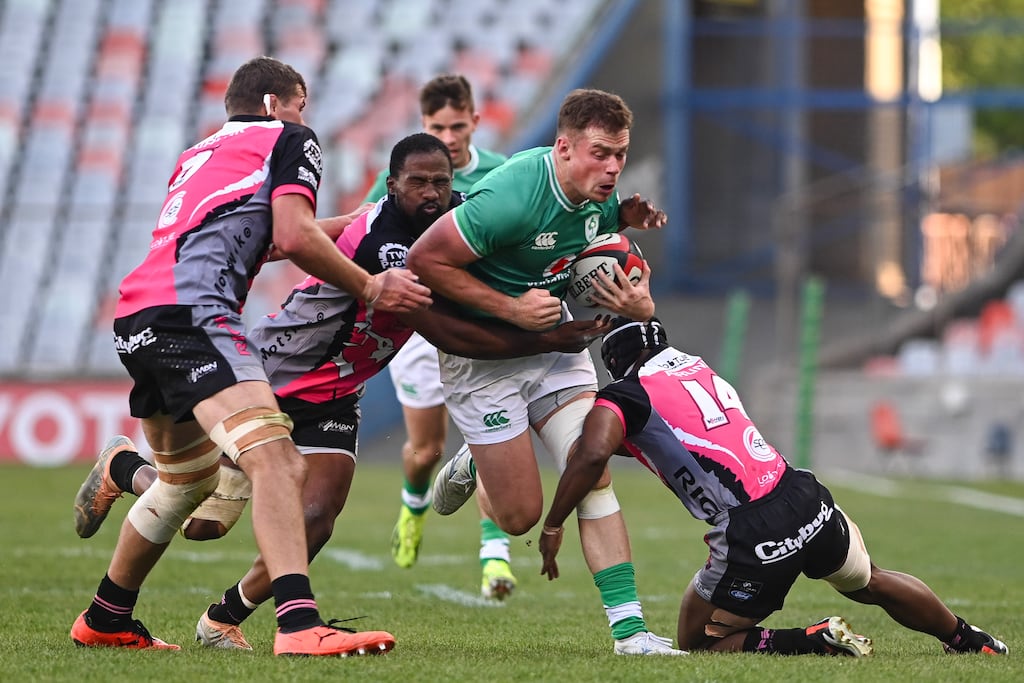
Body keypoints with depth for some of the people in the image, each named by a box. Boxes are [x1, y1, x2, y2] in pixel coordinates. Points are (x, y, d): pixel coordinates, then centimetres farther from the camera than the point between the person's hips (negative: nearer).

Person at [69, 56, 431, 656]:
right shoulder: (289, 139, 10)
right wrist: (369, 286, 3)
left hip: (137, 319, 9)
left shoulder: (198, 154, 33)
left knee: (189, 481, 28)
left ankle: (106, 621, 39)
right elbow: (294, 236, -5)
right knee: (277, 461, -22)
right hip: (192, 312, -9)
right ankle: (299, 624, -39)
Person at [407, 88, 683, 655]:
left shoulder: (600, 198, -6)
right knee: (520, 514, -3)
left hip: (554, 341, 6)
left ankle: (628, 627, -8)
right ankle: (471, 465, 32)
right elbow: (425, 259, -25)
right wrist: (512, 307, -25)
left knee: (593, 475, -9)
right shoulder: (512, 197, -29)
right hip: (481, 352, -6)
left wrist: (639, 306, -17)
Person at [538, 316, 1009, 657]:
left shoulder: (622, 399, -1)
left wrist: (552, 527, -8)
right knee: (869, 583, 35)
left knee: (701, 644, 12)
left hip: (754, 538, -7)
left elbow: (593, 456, -18)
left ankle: (820, 641, -7)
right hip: (809, 501, 7)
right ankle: (972, 642, 48)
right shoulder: (701, 370, 19)